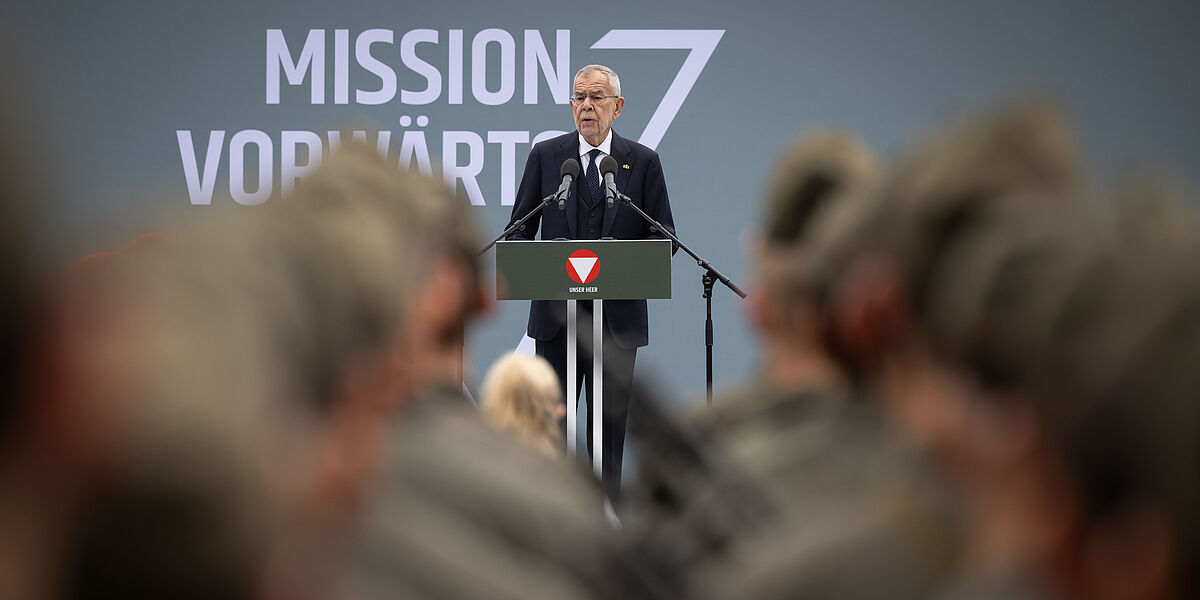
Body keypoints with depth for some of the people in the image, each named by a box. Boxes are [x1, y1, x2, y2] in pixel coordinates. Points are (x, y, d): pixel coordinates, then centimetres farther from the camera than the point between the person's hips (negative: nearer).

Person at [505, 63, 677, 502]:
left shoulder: (643, 162, 5)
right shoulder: (545, 156, 7)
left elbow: (665, 238, 4)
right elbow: (518, 231, 8)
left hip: (618, 314, 0)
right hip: (556, 314, 0)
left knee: (610, 421, 4)